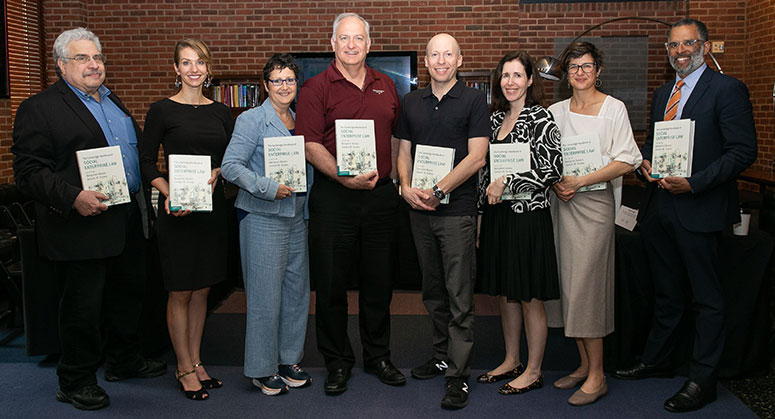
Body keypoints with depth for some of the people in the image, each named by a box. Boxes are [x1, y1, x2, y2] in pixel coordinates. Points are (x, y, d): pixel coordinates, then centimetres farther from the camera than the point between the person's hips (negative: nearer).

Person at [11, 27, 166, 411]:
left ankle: (124, 361, 38)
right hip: (84, 228, -8)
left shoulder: (113, 102, 16)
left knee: (129, 294, 19)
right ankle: (76, 382, 21)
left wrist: (144, 201, 14)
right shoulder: (39, 108, -9)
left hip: (129, 222, 8)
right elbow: (29, 171, -15)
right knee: (82, 307, 3)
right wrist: (73, 197, -28)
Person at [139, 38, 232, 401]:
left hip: (212, 206, 5)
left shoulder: (220, 112, 9)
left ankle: (196, 361, 24)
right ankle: (184, 368, 15)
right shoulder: (162, 110, -4)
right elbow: (147, 162, -4)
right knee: (180, 291, 2)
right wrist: (168, 195, -19)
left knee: (202, 288, 12)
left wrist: (217, 173, -9)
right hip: (177, 210, -4)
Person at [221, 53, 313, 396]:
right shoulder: (252, 120, -8)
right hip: (263, 217, -7)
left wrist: (309, 208, 6)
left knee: (297, 290, 12)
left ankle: (290, 359, 27)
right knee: (266, 295, -2)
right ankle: (262, 369, 13)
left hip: (296, 216, 7)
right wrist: (269, 188, -20)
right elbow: (231, 166, -14)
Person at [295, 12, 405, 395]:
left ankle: (378, 356, 28)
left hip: (381, 195, 4)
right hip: (333, 198, -3)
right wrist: (344, 177, -20)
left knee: (379, 281, 12)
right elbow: (310, 144, -10)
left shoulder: (386, 87, 13)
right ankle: (337, 361, 20)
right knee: (331, 283, 4)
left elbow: (399, 137, 20)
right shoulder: (316, 88, -2)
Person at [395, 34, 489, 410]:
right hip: (419, 209, 5)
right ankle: (442, 356, 29)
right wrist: (406, 187, -6)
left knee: (459, 296, -3)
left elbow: (477, 157, -10)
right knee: (432, 291, 15)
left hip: (457, 209, -5)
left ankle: (458, 375, 3)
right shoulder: (411, 102, 12)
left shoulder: (473, 100, -3)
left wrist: (439, 191, -16)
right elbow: (404, 152, 13)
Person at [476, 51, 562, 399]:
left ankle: (533, 371, 15)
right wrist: (481, 214, 11)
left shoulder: (540, 118, -8)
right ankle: (511, 361, 29)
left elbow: (552, 170, -16)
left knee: (530, 298, 2)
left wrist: (506, 183, -17)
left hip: (528, 216, -7)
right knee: (505, 294, 15)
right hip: (496, 216, 7)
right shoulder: (495, 118, 12)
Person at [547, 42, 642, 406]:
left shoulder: (614, 108, -1)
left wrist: (580, 181, -15)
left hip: (594, 202, -5)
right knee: (570, 285, 6)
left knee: (585, 287, -8)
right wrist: (556, 184, -5)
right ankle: (583, 365, 17)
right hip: (562, 202, 5)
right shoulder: (556, 111, 12)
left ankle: (597, 376, 2)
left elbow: (626, 162, -9)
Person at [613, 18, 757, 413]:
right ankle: (655, 361, 33)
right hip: (659, 208, 7)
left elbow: (743, 151, -13)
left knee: (706, 298, 3)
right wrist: (645, 161, 0)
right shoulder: (662, 94, 16)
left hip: (698, 210, -7)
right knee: (666, 292, 19)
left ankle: (702, 381, 13)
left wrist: (693, 183, -19)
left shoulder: (727, 90, -7)